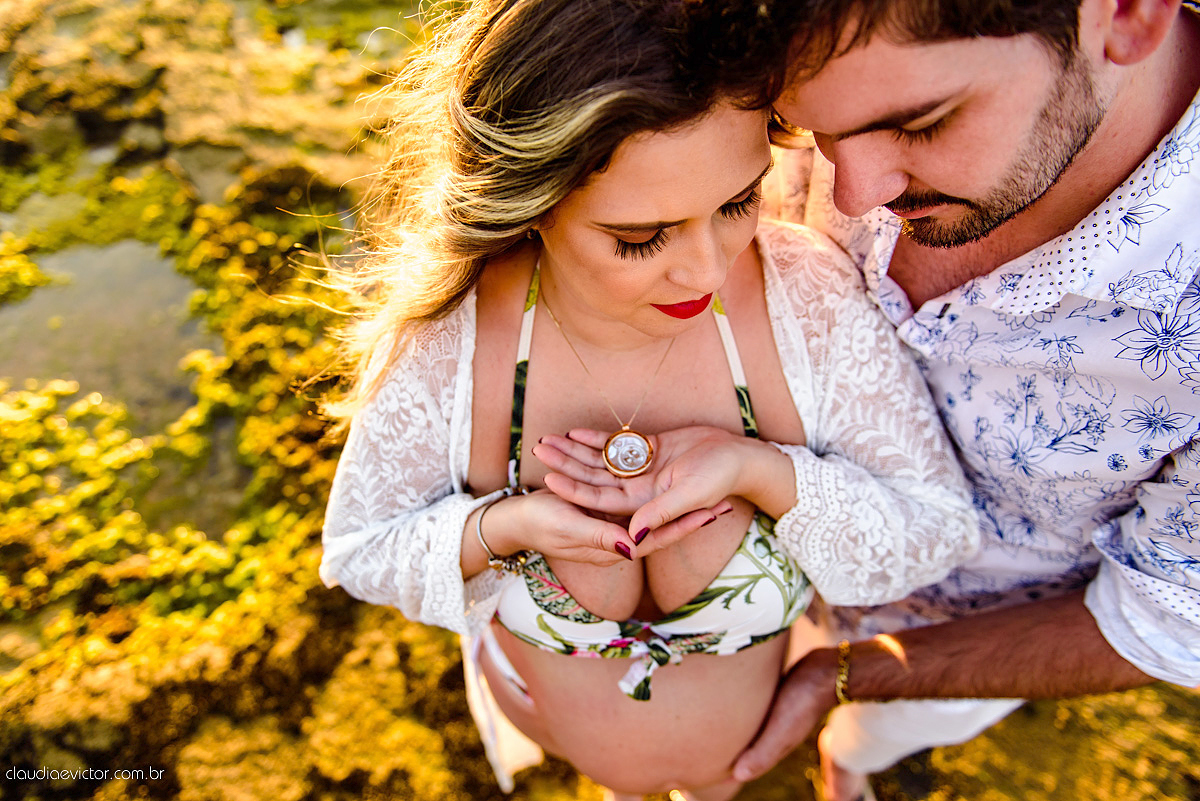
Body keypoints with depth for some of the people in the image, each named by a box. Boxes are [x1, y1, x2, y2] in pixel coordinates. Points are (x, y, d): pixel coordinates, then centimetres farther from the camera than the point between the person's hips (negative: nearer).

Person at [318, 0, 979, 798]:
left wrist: (761, 471, -38)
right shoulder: (444, 345, -32)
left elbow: (943, 526, -20)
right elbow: (358, 552, -15)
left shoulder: (815, 298, -32)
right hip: (551, 721, 0)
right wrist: (497, 529, -37)